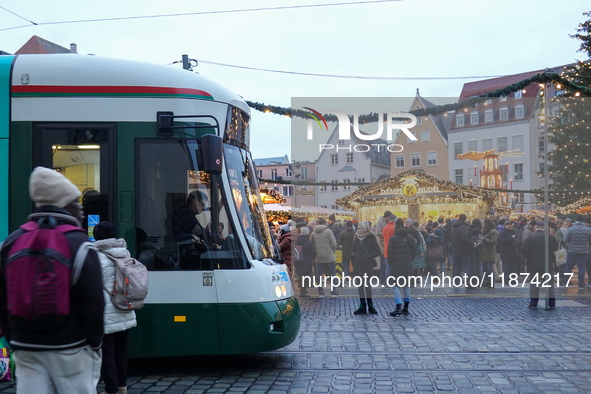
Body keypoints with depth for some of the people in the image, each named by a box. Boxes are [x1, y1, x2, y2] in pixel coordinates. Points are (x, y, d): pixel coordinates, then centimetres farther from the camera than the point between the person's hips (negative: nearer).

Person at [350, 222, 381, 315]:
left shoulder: (370, 238, -6)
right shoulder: (356, 238, 8)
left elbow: (378, 252, -6)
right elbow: (353, 250, 22)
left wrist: (368, 256, -14)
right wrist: (353, 255, 3)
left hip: (367, 265, -5)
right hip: (357, 265, 5)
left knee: (367, 285, -5)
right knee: (360, 285, 6)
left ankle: (370, 305, 5)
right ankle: (362, 306, 11)